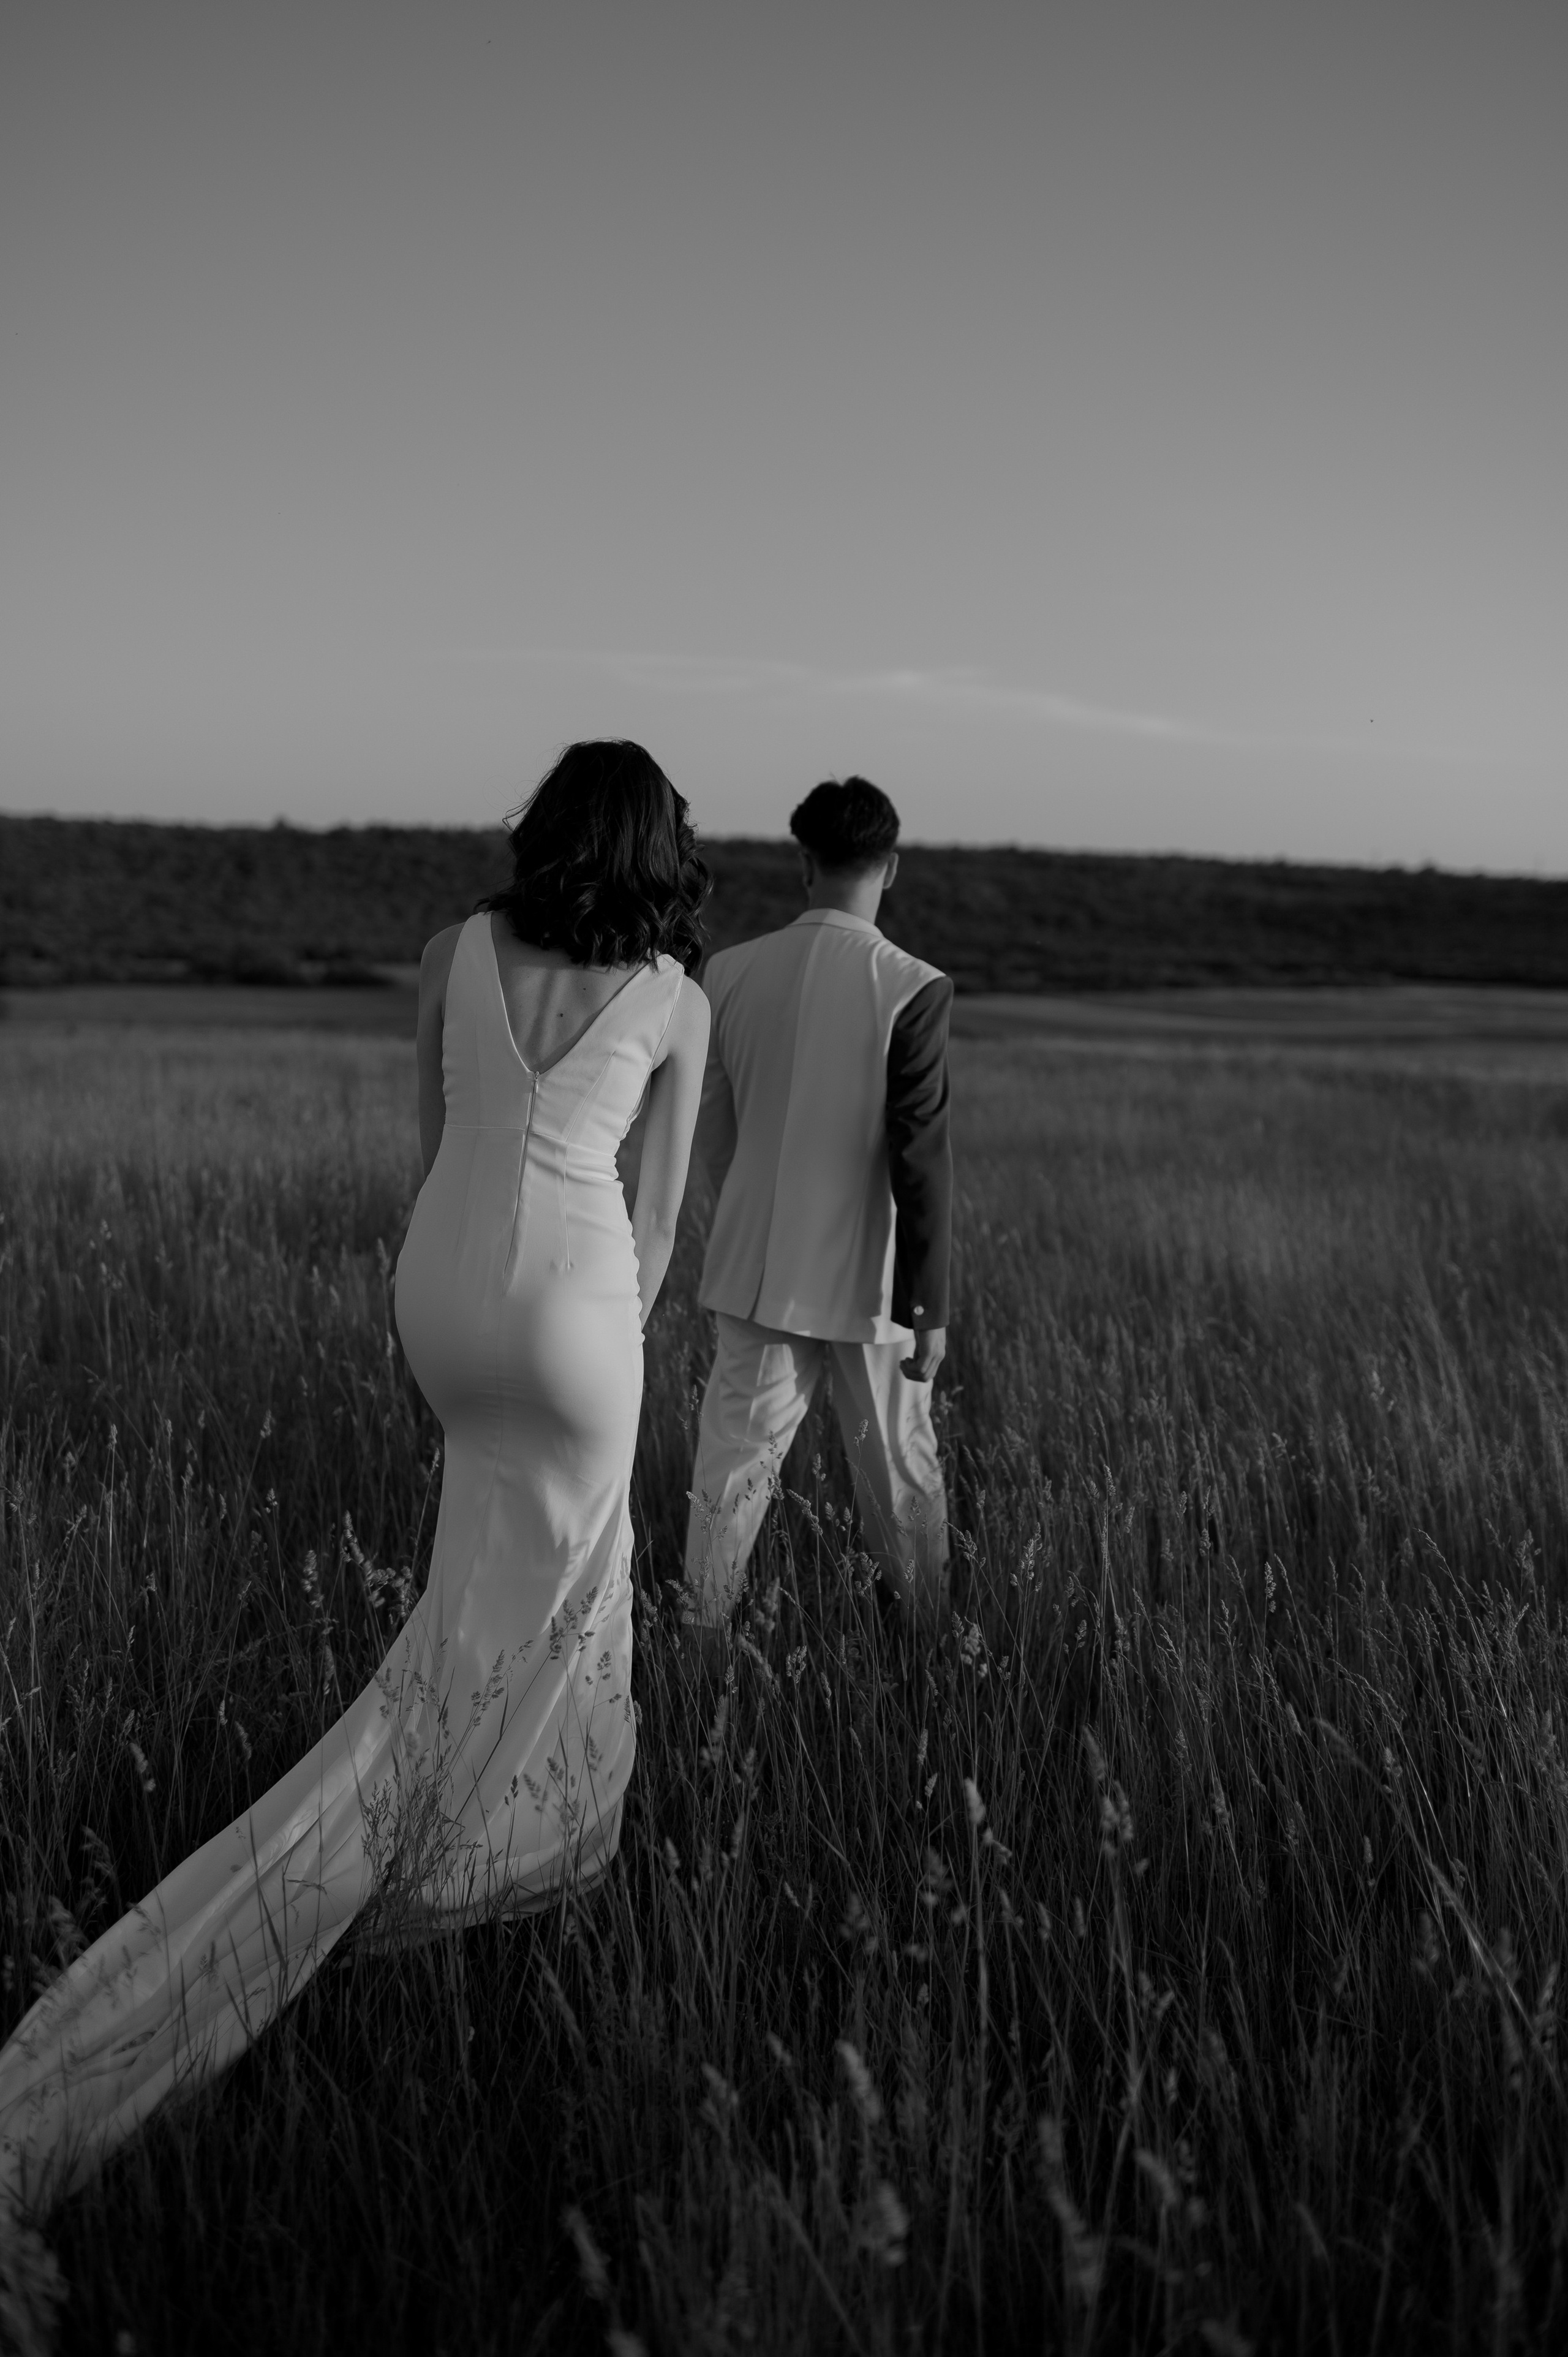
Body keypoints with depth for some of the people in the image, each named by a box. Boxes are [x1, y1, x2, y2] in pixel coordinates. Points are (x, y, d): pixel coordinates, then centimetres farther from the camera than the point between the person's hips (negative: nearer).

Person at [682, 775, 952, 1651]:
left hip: (755, 1270, 3)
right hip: (868, 1280, -2)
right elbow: (921, 1158, -17)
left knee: (734, 1462, 10)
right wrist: (930, 1305, -11)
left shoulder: (731, 972, -3)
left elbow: (713, 1129, 7)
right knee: (900, 1468, 15)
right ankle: (934, 1640, 31)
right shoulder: (912, 989, -16)